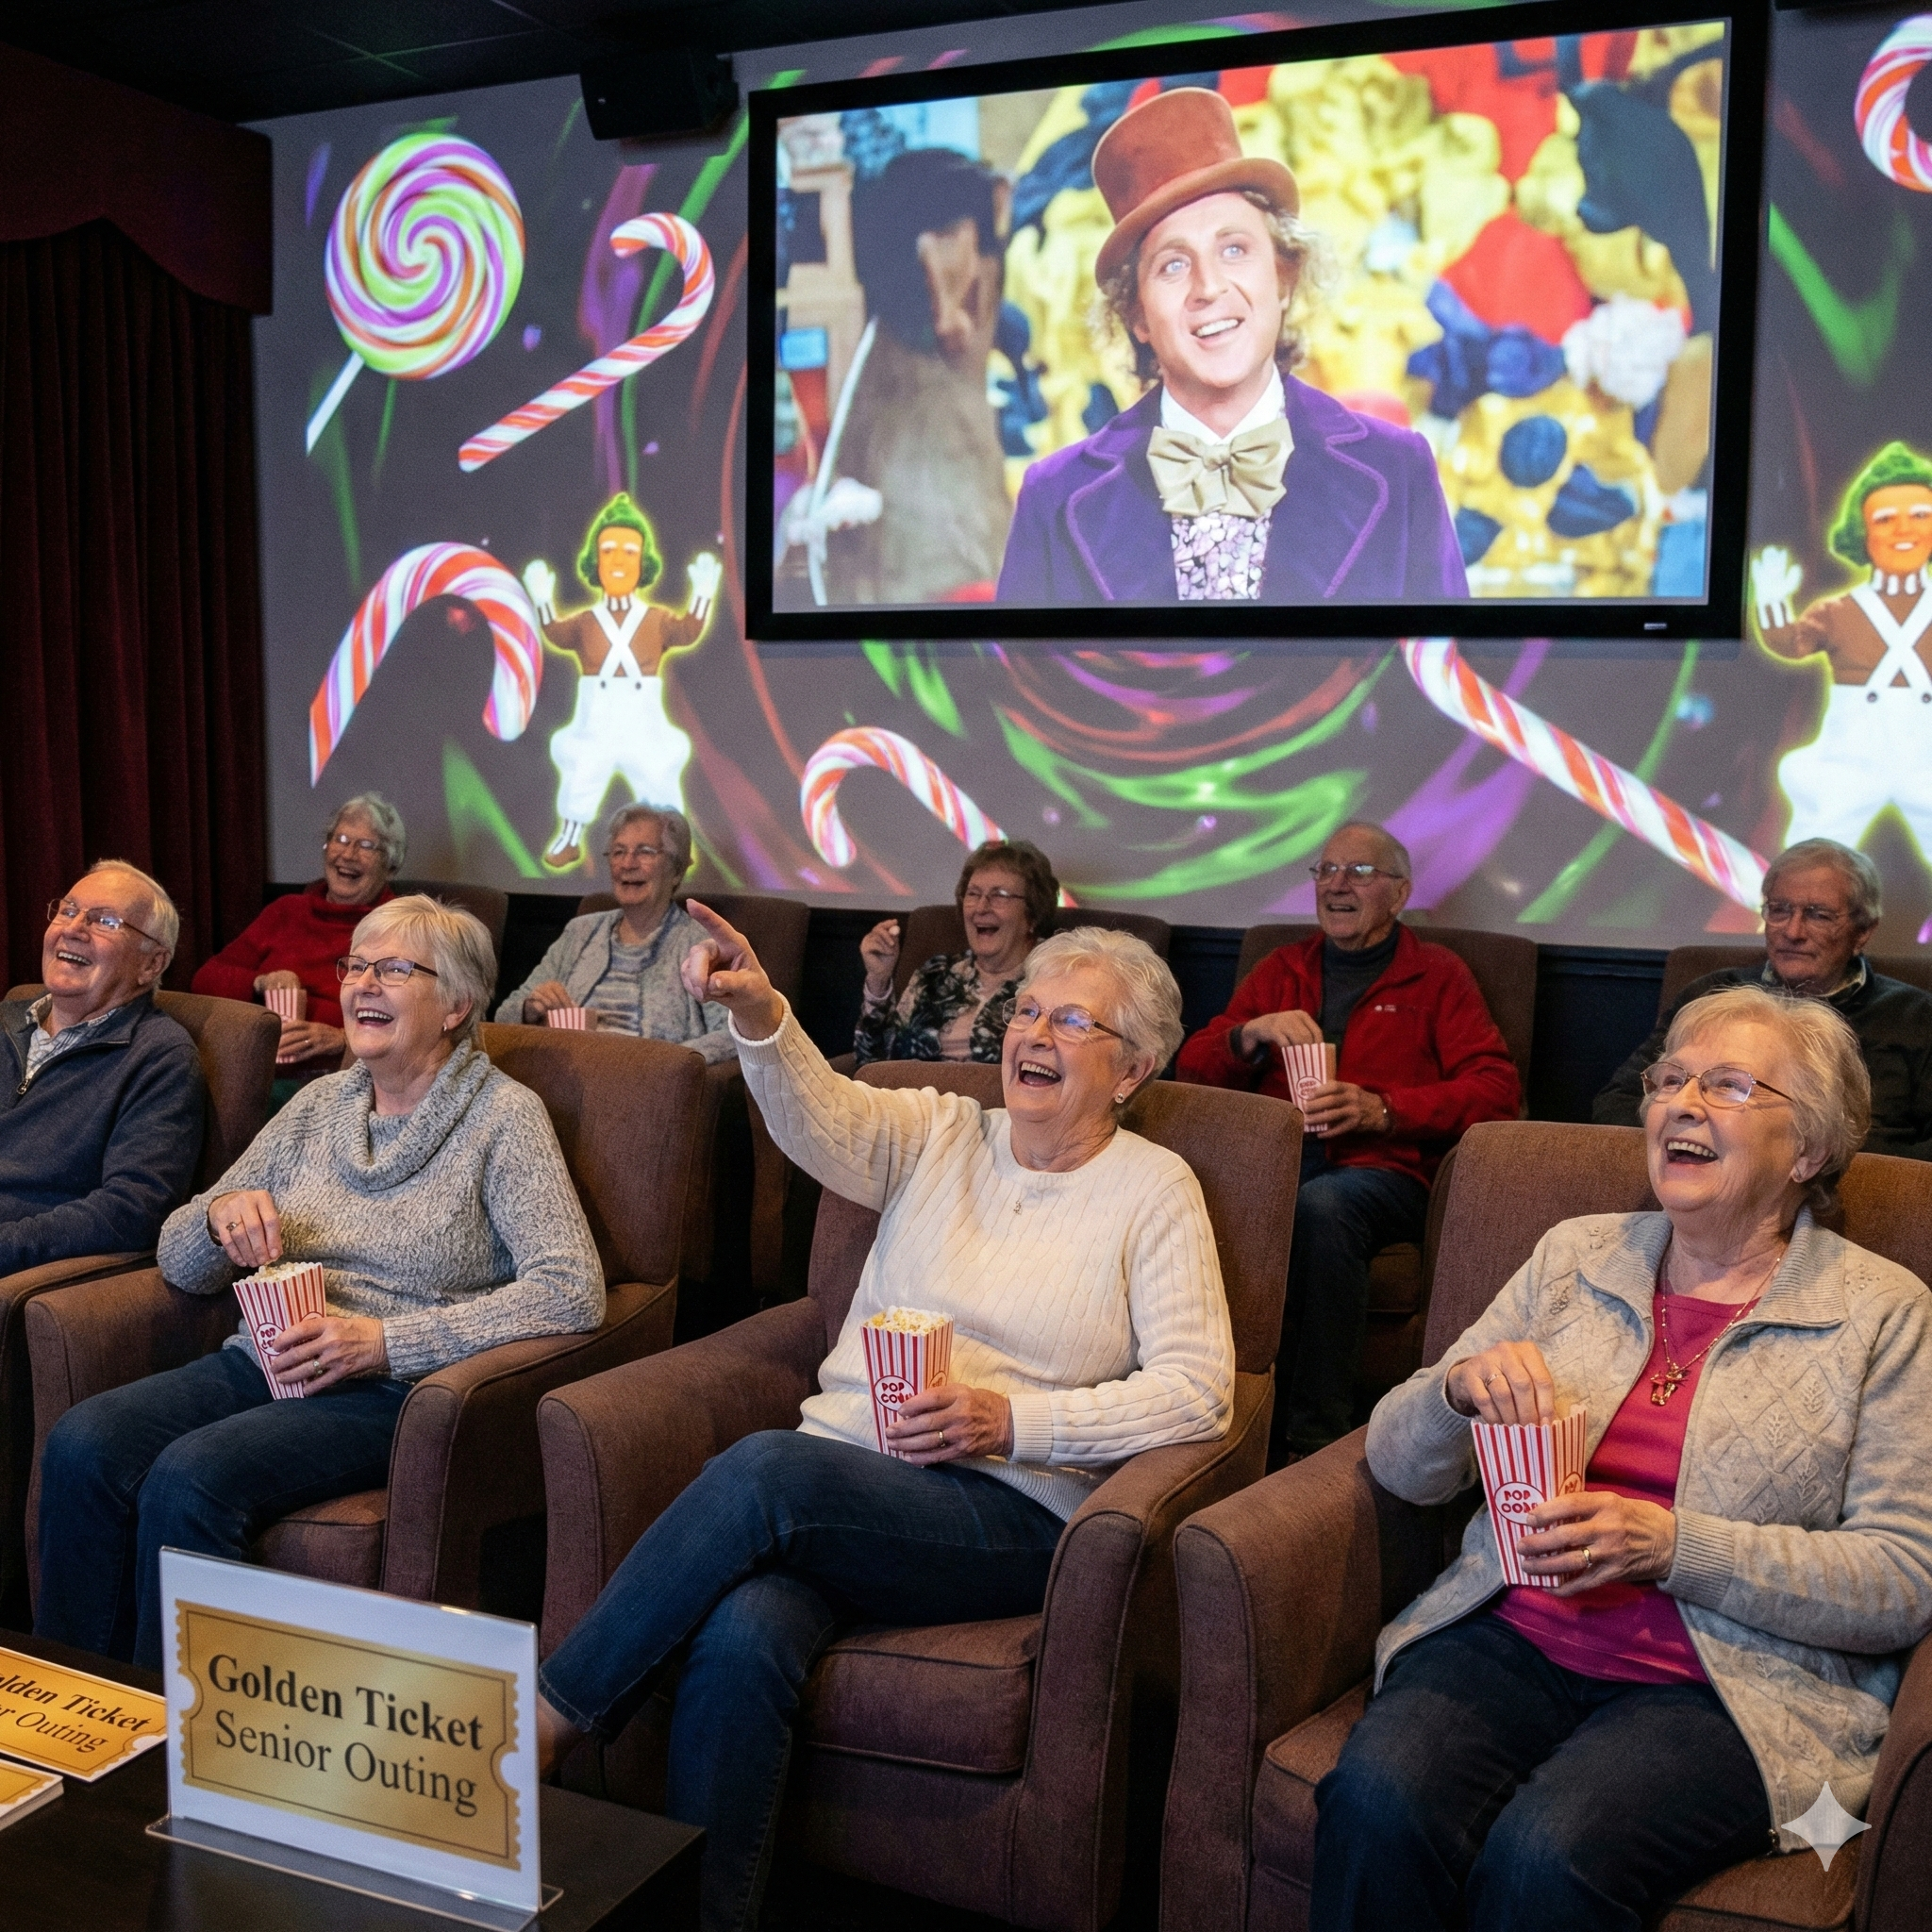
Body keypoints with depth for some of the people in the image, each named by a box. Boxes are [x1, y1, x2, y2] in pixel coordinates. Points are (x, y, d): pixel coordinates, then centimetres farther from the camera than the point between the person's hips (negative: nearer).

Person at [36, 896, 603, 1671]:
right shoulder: (320, 1103, 14)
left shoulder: (503, 1115, -3)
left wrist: (384, 1340, -19)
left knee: (190, 1479, -28)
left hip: (392, 1390, -5)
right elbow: (180, 1263, 18)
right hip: (263, 1362, 6)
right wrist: (219, 1216, -7)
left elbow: (572, 1292, -16)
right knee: (83, 1443, -20)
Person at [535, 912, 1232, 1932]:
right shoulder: (939, 1134, 15)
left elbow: (1198, 1389, -3)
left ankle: (547, 1715, -15)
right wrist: (759, 1015, -27)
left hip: (1006, 1513, -3)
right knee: (743, 1637, -29)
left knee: (764, 1468, -29)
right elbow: (820, 1114, -5)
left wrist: (1013, 1419, -13)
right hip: (839, 1478, 3)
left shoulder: (1155, 1189, 6)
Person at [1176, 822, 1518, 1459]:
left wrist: (1380, 1109, -10)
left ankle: (1315, 1441, -31)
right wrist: (1251, 1034, -2)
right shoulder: (1280, 970, 26)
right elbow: (1190, 1067, 20)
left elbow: (1498, 1089, 3)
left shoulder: (1436, 975, 16)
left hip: (1383, 1169, -2)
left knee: (1321, 1205, -39)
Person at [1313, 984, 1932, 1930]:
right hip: (1512, 1636, 3)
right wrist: (1458, 1387, -10)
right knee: (1377, 1801, -27)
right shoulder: (1575, 1255, 13)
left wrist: (1672, 1545, -17)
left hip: (1725, 1688, -2)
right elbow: (1397, 1463, 14)